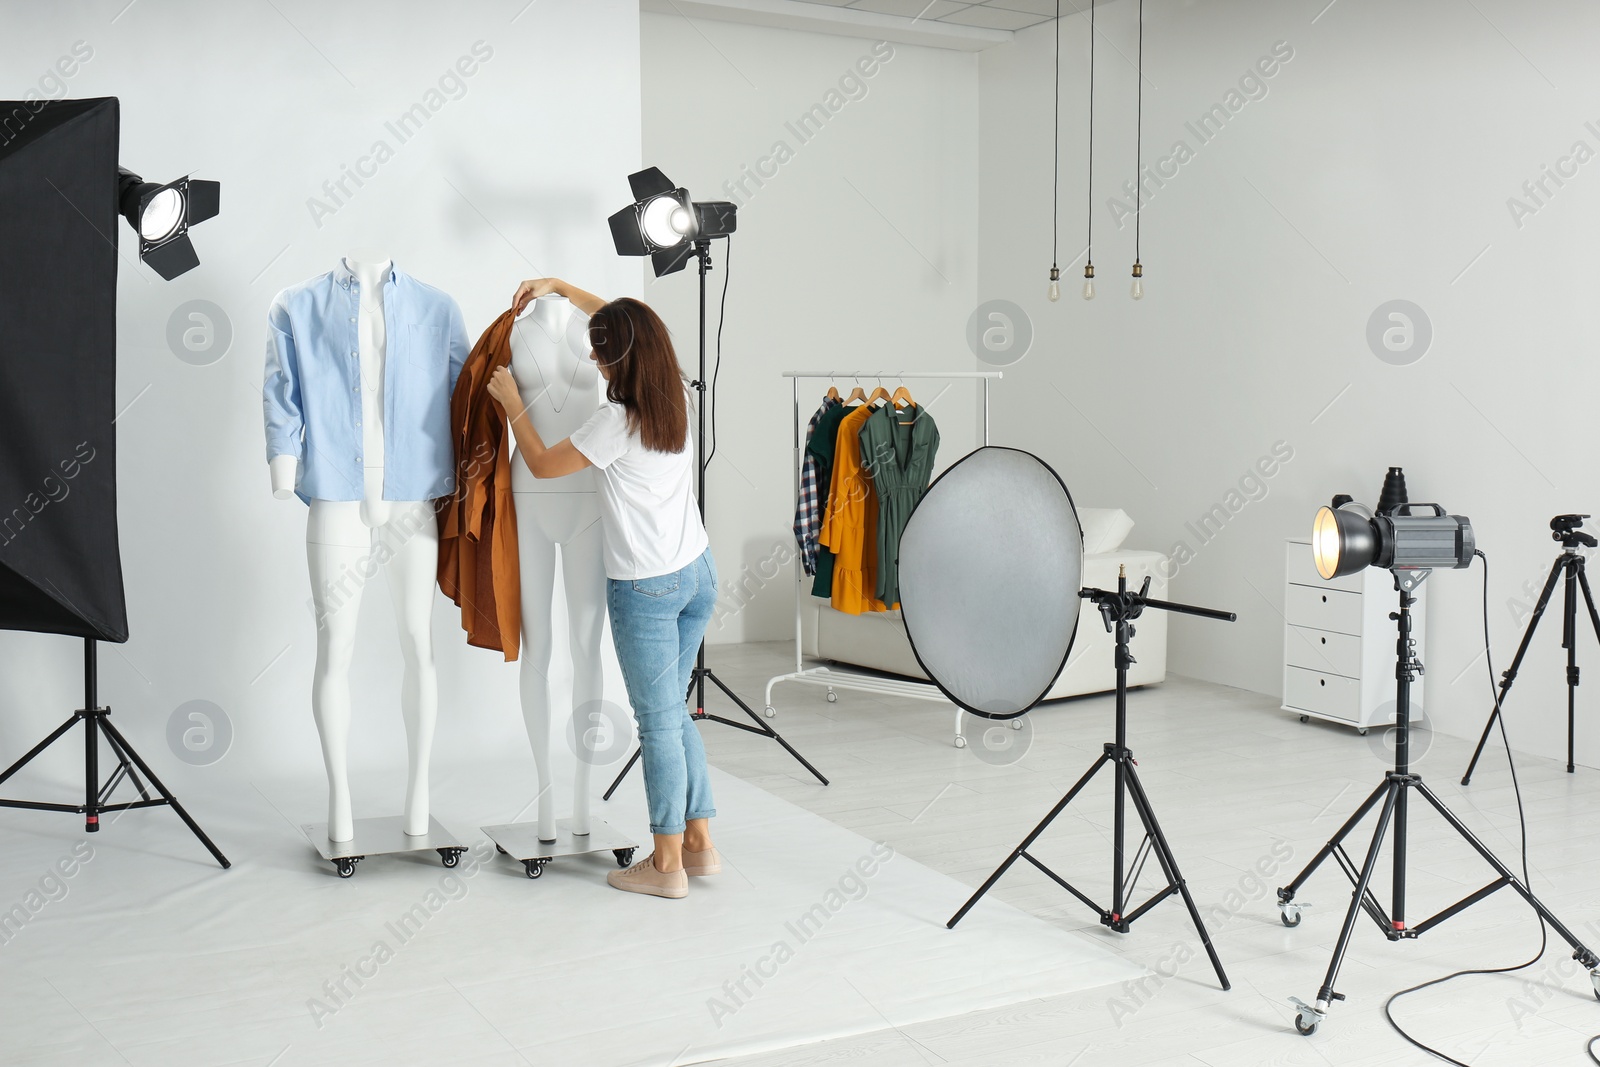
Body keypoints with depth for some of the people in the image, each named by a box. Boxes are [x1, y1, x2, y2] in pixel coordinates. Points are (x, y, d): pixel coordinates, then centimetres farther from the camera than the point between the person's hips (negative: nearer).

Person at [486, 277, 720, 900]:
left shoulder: (618, 421, -19)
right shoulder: (676, 396, 2)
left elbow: (542, 465, -5)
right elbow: (625, 323, 20)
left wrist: (511, 404, 6)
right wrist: (560, 287, 21)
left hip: (644, 590, -8)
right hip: (697, 574, 8)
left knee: (659, 724, 2)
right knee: (674, 714, 18)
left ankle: (668, 865, 13)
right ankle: (699, 842, 24)